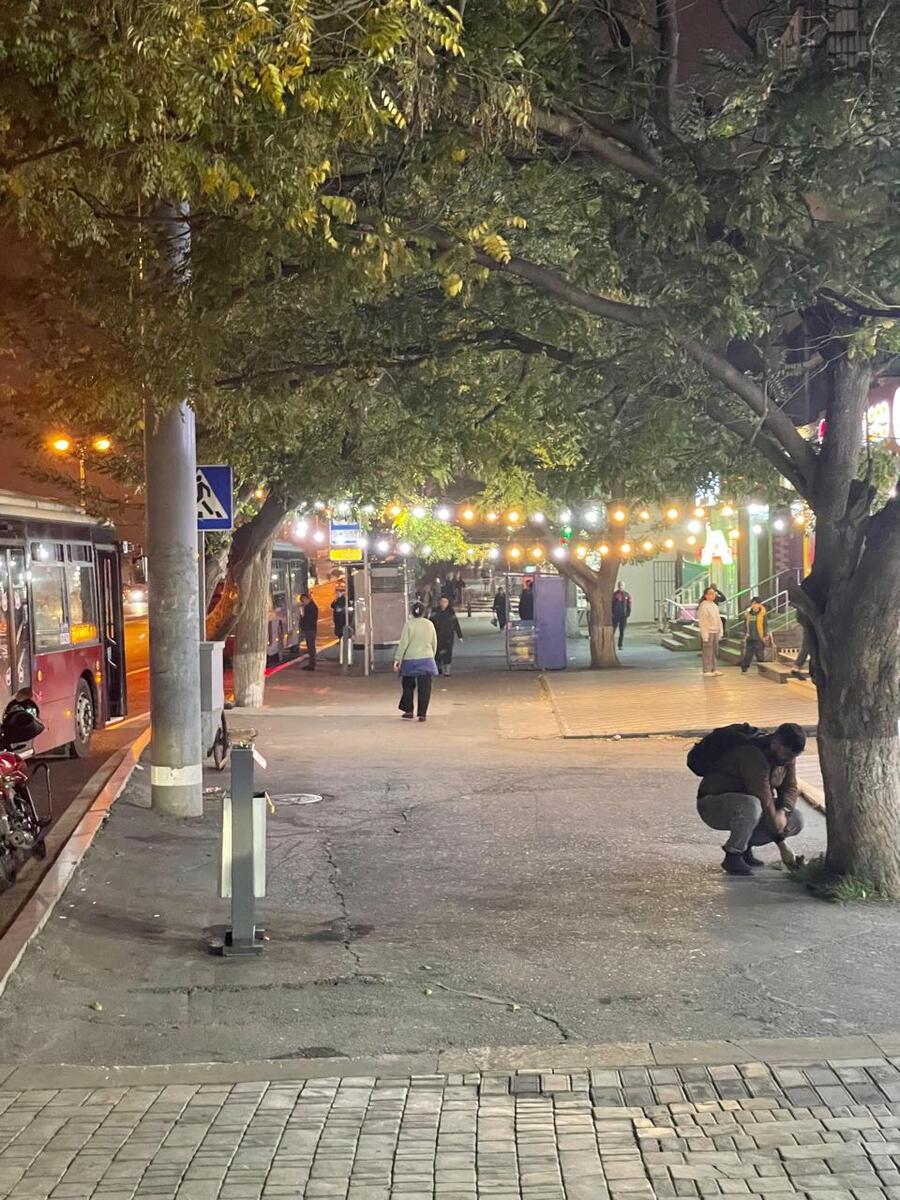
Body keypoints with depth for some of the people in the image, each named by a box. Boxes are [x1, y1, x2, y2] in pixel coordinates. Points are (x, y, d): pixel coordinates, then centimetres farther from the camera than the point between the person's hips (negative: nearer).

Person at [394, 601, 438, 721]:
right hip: (426, 660, 2)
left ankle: (408, 711, 14)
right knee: (424, 688, 3)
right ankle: (422, 714, 2)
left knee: (408, 686, 14)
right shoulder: (429, 624, 3)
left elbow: (403, 643, -10)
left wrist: (397, 659, -4)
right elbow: (434, 643, 11)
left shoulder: (409, 624, -8)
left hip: (410, 660, -2)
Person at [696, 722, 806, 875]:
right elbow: (764, 801, -30)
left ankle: (744, 846, 7)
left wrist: (783, 811, -20)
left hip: (745, 802, 8)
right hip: (713, 804, -8)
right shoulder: (753, 757, -31)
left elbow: (791, 788, 4)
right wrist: (782, 847, -26)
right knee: (751, 806, -41)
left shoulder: (786, 755, -3)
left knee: (796, 821, -7)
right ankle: (732, 856, -19)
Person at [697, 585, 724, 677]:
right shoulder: (703, 606, -11)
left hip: (715, 632, 8)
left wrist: (720, 631, 14)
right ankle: (707, 671, -4)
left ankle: (714, 669, 18)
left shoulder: (715, 606, 15)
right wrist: (705, 635, -19)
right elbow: (702, 621, -15)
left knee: (715, 651, 11)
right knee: (707, 652, -7)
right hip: (708, 632, -8)